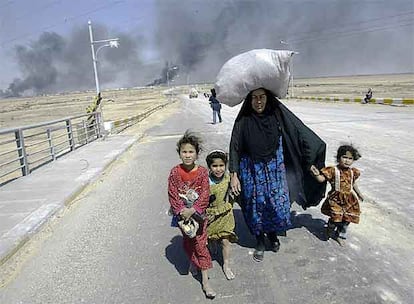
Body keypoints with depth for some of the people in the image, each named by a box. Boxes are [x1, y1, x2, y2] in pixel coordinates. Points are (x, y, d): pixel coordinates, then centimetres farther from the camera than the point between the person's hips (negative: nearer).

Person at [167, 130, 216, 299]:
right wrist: (181, 211, -18)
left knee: (200, 244, 3)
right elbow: (172, 194, -10)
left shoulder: (202, 172, -12)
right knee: (188, 242, 18)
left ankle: (205, 280, 11)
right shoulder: (175, 172, -11)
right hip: (182, 213, 1)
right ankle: (194, 263, 46)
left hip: (198, 213, -1)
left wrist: (192, 210, -22)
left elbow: (205, 195, -14)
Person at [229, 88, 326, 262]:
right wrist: (234, 174, -9)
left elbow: (299, 131, 0)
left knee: (278, 204, 5)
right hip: (251, 171, -1)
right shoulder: (243, 120, -10)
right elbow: (234, 147, -7)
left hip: (274, 169, 1)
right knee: (255, 206, 9)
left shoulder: (277, 115, -7)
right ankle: (260, 242, 34)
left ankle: (272, 234, 38)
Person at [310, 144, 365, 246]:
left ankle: (340, 236, 37)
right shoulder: (333, 170, -15)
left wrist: (359, 193, 30)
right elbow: (321, 179, -24)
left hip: (349, 200, 5)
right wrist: (316, 174, -45)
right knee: (335, 218, -8)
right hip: (336, 199, -5)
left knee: (346, 220, 12)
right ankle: (329, 230, 28)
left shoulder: (353, 172, 2)